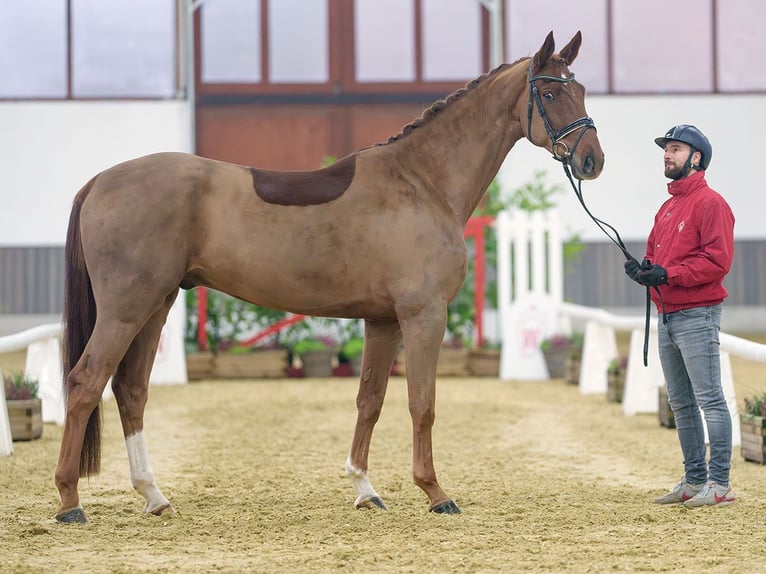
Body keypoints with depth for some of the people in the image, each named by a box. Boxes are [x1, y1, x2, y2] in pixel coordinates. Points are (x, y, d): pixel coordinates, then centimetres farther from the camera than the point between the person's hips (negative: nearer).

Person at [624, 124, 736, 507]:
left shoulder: (710, 203, -8)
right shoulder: (667, 208, 20)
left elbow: (718, 260, -17)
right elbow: (655, 253, 24)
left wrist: (668, 274, -22)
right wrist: (642, 268, 1)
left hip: (697, 316, -10)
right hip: (666, 316, 10)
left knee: (709, 399, -9)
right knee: (680, 403, 12)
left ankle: (719, 483, -9)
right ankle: (694, 480, 19)